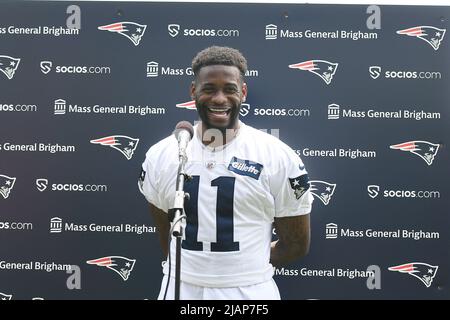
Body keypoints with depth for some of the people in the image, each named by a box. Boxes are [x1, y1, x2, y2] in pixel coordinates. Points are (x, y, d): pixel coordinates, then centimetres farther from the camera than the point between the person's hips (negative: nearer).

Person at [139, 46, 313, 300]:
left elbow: (297, 244, -1)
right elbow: (166, 236, 8)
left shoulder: (279, 158, -10)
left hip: (250, 291, -2)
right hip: (181, 288, 2)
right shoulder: (160, 156, -2)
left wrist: (245, 268, 3)